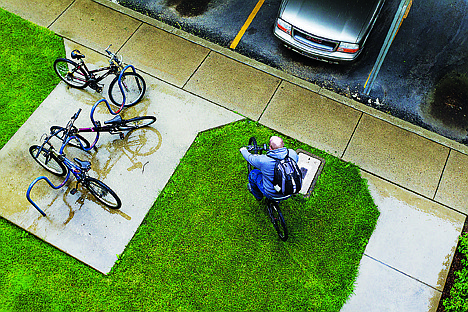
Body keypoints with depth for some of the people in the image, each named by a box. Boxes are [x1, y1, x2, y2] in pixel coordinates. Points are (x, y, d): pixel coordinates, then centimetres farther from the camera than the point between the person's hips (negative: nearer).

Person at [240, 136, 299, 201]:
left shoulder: (263, 160, -29)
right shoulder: (292, 153, -18)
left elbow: (250, 158, -6)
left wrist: (243, 150, 18)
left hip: (272, 194, -4)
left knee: (253, 173, 17)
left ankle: (258, 196, 42)